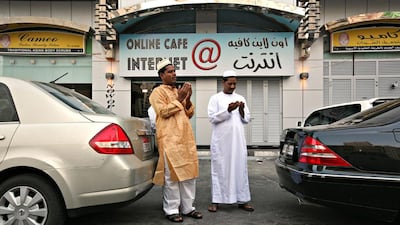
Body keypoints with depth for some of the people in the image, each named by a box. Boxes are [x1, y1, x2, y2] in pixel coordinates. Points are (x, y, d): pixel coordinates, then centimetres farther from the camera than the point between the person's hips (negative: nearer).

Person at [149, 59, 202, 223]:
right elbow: (163, 112, -13)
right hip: (170, 139, -7)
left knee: (189, 172, 7)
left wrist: (188, 99, 3)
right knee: (172, 174, -6)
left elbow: (189, 114, 19)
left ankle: (188, 207, 16)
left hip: (186, 137, 7)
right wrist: (179, 99, -11)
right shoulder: (158, 92, 1)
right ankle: (171, 210, 4)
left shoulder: (179, 91, 22)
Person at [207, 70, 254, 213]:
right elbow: (212, 118, -6)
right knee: (219, 169, 0)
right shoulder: (215, 98, 4)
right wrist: (228, 110, -16)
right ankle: (215, 200, 6)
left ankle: (242, 200, 10)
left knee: (240, 168, 3)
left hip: (238, 140, 3)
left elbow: (247, 119, 13)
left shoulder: (240, 98, 14)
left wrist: (241, 111, -7)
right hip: (220, 141, -3)